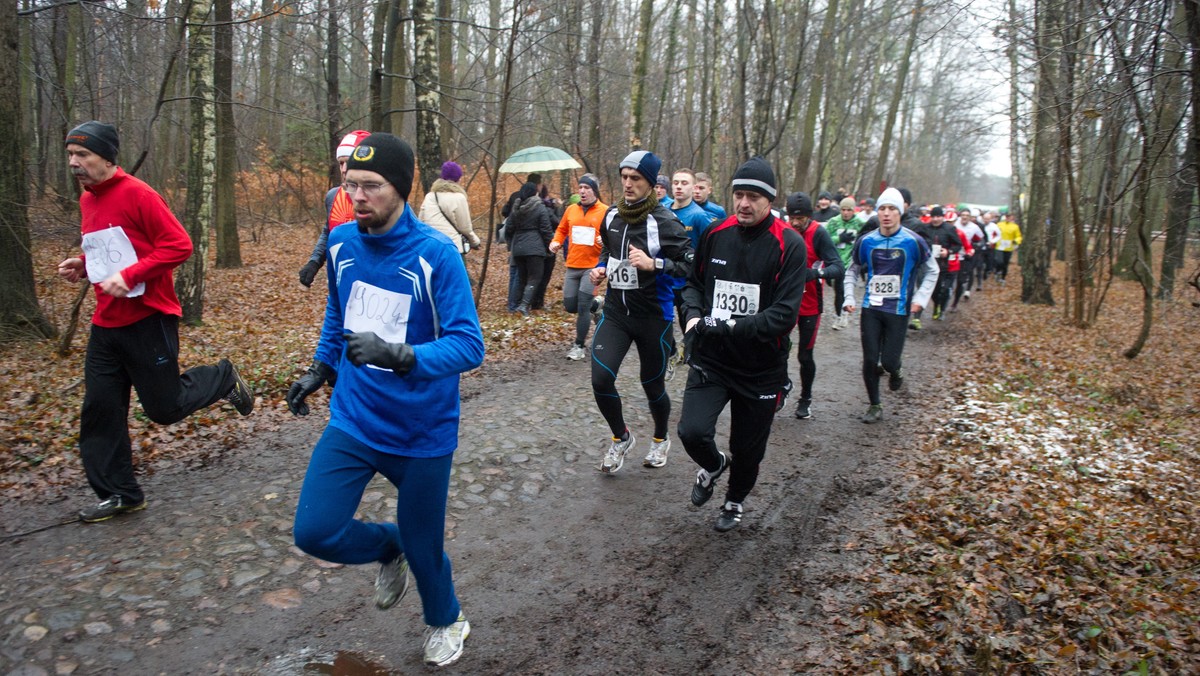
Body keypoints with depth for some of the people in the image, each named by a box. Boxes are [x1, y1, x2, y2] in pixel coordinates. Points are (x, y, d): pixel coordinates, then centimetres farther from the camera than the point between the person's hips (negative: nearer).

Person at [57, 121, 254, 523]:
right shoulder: (86, 201, 12)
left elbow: (178, 245, -18)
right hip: (106, 323, 7)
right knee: (99, 410, 6)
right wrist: (82, 266, 5)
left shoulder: (136, 194, -12)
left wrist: (129, 276, -23)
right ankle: (119, 493, 17)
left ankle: (224, 379, 28)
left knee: (164, 408, 1)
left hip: (148, 320, -7)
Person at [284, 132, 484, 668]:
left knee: (422, 545, 10)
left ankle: (445, 622, 45)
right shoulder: (341, 242, -2)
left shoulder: (436, 253, -19)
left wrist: (400, 355, -38)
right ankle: (388, 548, 30)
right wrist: (319, 370, 20)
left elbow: (468, 344, -24)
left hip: (422, 431, -4)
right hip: (353, 419, 4)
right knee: (314, 531, -6)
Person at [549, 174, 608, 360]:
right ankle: (595, 304, 39)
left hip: (593, 266, -5)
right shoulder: (571, 210, 8)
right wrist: (556, 242, 0)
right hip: (572, 266, 5)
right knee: (570, 306, 8)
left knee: (583, 307, -7)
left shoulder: (605, 211, -5)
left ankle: (579, 346, 8)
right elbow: (561, 230, 19)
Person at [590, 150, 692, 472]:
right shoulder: (612, 214, 3)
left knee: (653, 385, 12)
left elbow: (690, 266, -19)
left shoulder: (664, 221, -16)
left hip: (653, 316, -4)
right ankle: (620, 437, 19)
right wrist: (601, 268, 3)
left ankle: (660, 439, 42)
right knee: (601, 379, -9)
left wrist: (653, 264, -30)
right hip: (615, 311, 4)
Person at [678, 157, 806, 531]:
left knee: (748, 448, 14)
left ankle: (735, 501, 47)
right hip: (710, 358, 2)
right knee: (692, 431, -16)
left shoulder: (789, 245, -14)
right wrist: (694, 315, -8)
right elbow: (694, 282, 13)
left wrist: (730, 328, -26)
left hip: (760, 367, -2)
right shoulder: (715, 234, -1)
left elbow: (784, 314, -19)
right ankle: (713, 465, 22)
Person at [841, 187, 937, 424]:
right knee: (870, 360, 1)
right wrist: (849, 298, 2)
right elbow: (852, 271, 13)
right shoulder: (866, 241, -1)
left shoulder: (913, 242, -7)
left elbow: (932, 271, 7)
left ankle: (894, 371, 34)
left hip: (899, 311, -2)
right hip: (871, 309, 2)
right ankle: (875, 406, 20)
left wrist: (920, 298, -2)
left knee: (888, 361, -4)